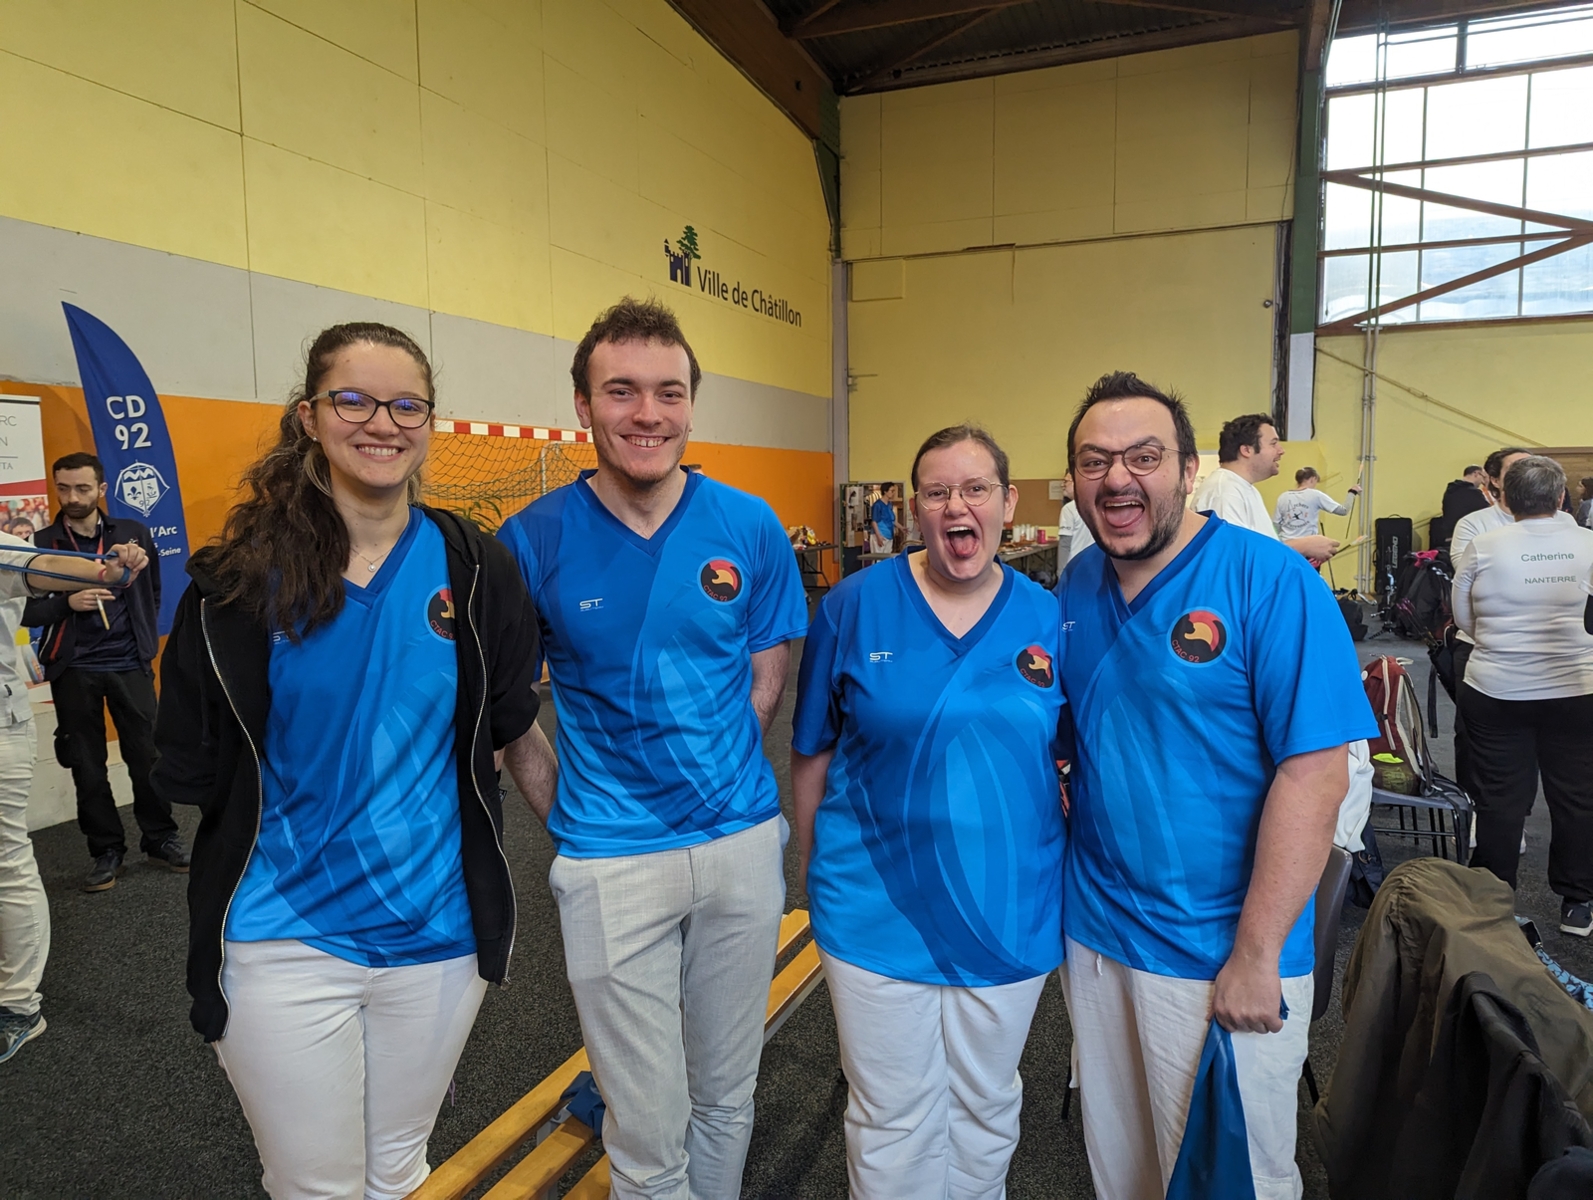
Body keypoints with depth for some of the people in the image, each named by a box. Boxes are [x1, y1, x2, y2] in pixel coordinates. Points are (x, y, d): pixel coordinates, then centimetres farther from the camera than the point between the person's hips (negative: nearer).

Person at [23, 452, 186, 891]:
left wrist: (146, 639, 6)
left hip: (130, 665, 0)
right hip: (73, 670, 0)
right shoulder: (41, 544, -1)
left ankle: (160, 839, 19)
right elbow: (24, 610, -2)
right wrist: (67, 603, -19)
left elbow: (153, 592, 13)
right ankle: (106, 850, 19)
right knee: (88, 766, 7)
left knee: (147, 756, 4)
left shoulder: (133, 534, 3)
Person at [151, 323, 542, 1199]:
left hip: (438, 929, 2)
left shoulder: (474, 568, -5)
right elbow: (186, 769, -2)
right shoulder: (241, 577, -8)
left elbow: (505, 720, 4)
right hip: (285, 940, -1)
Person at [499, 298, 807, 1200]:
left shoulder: (750, 527, -4)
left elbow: (767, 682, 5)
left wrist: (716, 781, 0)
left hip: (743, 840, 3)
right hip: (612, 863, -2)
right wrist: (568, 812, -6)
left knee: (727, 1096, 21)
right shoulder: (533, 541, -8)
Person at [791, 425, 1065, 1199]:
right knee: (893, 1117, 14)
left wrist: (1068, 860, -1)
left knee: (986, 1106, 23)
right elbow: (812, 753, -1)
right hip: (879, 911, -2)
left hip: (1011, 910, 3)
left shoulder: (1048, 619, -3)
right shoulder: (855, 606, -9)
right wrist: (813, 868, 3)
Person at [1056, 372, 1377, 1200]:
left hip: (1221, 956, -5)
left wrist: (1256, 956, -19)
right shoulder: (1074, 588, 0)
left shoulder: (1271, 582, -17)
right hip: (1092, 933, 5)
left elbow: (1314, 774, -20)